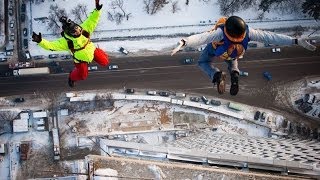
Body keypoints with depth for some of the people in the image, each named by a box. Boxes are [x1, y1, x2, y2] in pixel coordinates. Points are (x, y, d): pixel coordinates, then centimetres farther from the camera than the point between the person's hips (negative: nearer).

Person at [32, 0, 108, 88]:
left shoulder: (84, 29, -28)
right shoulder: (65, 41, -36)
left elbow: (92, 20, -25)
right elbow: (51, 45, -39)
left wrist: (97, 10, -42)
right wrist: (40, 41, -56)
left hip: (92, 50, 3)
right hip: (81, 59, -3)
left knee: (104, 62, 8)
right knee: (82, 76, 8)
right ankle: (72, 77, 46)